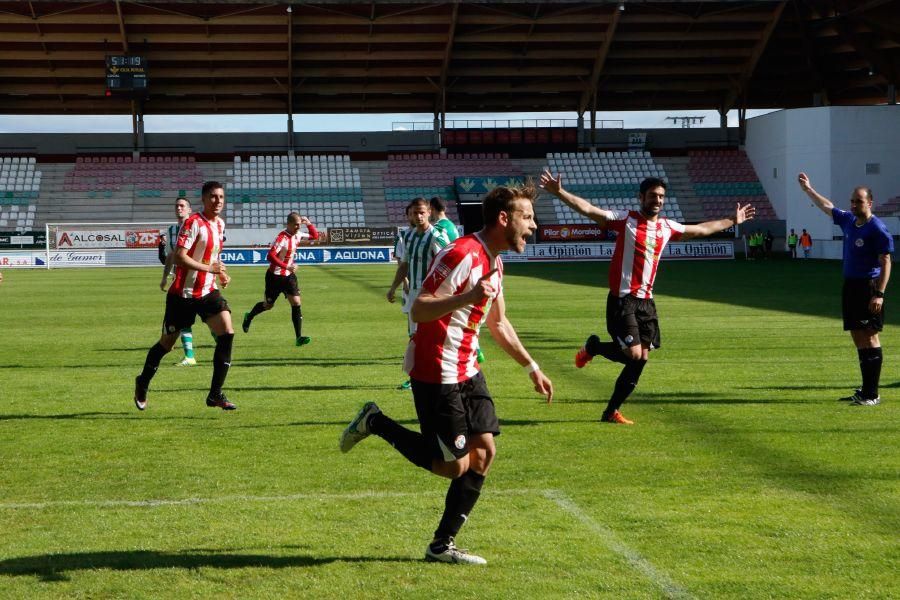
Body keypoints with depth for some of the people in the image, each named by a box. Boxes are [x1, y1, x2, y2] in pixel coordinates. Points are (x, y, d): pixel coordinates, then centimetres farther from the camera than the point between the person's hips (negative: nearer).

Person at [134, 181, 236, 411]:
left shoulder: (220, 224, 9)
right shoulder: (193, 223, -16)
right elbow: (179, 257, -24)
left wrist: (221, 273, 8)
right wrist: (208, 268, -28)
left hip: (208, 291, 6)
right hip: (183, 294, -6)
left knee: (227, 333, -13)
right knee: (167, 343, 8)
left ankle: (215, 394, -8)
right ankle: (142, 384, 33)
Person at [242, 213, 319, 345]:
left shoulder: (297, 235, 0)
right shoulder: (282, 238, -24)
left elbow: (315, 236, 15)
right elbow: (270, 256, -31)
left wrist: (309, 224, -3)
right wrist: (286, 267, -35)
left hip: (289, 275, 6)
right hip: (275, 276, -6)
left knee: (296, 302, -10)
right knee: (268, 305, 11)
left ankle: (299, 337, -12)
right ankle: (249, 317, 43)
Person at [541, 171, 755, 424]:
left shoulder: (667, 227, 11)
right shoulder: (626, 219, -6)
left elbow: (701, 229, 28)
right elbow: (588, 209, -15)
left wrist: (731, 221, 36)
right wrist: (559, 192, -27)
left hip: (646, 301, 6)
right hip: (622, 299, -6)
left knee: (641, 359, 3)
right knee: (633, 353, -16)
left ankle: (612, 412, 15)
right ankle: (593, 346, 14)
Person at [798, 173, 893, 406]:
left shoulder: (878, 229, -13)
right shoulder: (848, 220, 10)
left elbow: (885, 262, -15)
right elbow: (827, 207, 29)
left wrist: (879, 294, -21)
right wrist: (808, 189, 34)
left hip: (869, 288, -8)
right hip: (851, 286, 8)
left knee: (869, 337, -10)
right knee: (858, 337, 10)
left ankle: (872, 394, -10)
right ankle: (866, 390, 16)